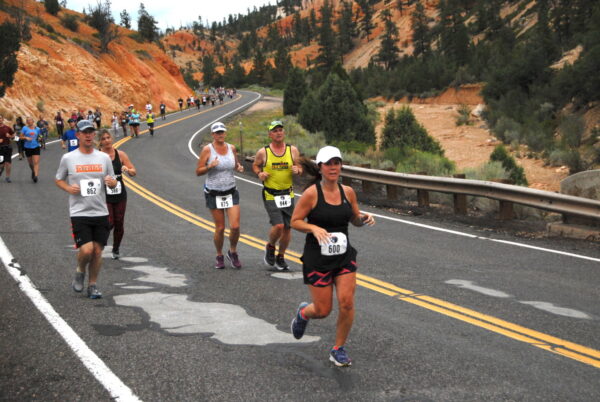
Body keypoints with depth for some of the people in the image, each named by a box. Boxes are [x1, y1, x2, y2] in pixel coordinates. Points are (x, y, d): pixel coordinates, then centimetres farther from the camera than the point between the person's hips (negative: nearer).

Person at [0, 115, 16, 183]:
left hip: (7, 147, 0)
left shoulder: (7, 128, 5)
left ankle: (7, 177, 5)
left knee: (8, 163, -5)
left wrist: (9, 136, -9)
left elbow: (13, 137, 13)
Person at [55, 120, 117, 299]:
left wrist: (111, 182, -11)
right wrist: (69, 188, -9)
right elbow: (58, 179, 11)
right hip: (79, 212, -3)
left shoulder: (104, 157, 6)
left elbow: (112, 182, 13)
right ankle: (80, 272, 17)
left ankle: (92, 285, 21)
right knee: (86, 250, -15)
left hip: (101, 212, 3)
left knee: (98, 251, 5)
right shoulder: (68, 158, 0)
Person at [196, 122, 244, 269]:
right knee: (220, 228, 1)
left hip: (231, 192, 3)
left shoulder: (231, 148, 4)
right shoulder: (207, 149, -8)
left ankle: (233, 253, 18)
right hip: (214, 194, -3)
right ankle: (219, 257, 22)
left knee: (235, 226, -7)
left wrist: (239, 167, -1)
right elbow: (198, 171, -6)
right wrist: (210, 166, -24)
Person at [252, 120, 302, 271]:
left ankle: (280, 257, 26)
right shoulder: (263, 152, -4)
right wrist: (259, 173, -9)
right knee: (278, 226, -17)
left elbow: (300, 169, 10)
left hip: (288, 194, 3)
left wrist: (297, 170, -14)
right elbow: (255, 165, 13)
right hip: (270, 195, -3)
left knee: (287, 228, 6)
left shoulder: (293, 150, 1)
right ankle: (270, 247, 13)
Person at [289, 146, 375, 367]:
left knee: (346, 303, -7)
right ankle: (303, 312, 39)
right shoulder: (311, 193, -13)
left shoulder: (348, 192, 1)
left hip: (344, 256, 4)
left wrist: (364, 218, -8)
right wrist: (314, 228, -25)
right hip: (318, 258, -4)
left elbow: (355, 220, 14)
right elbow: (295, 221, -7)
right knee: (323, 310, 2)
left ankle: (339, 349, 13)